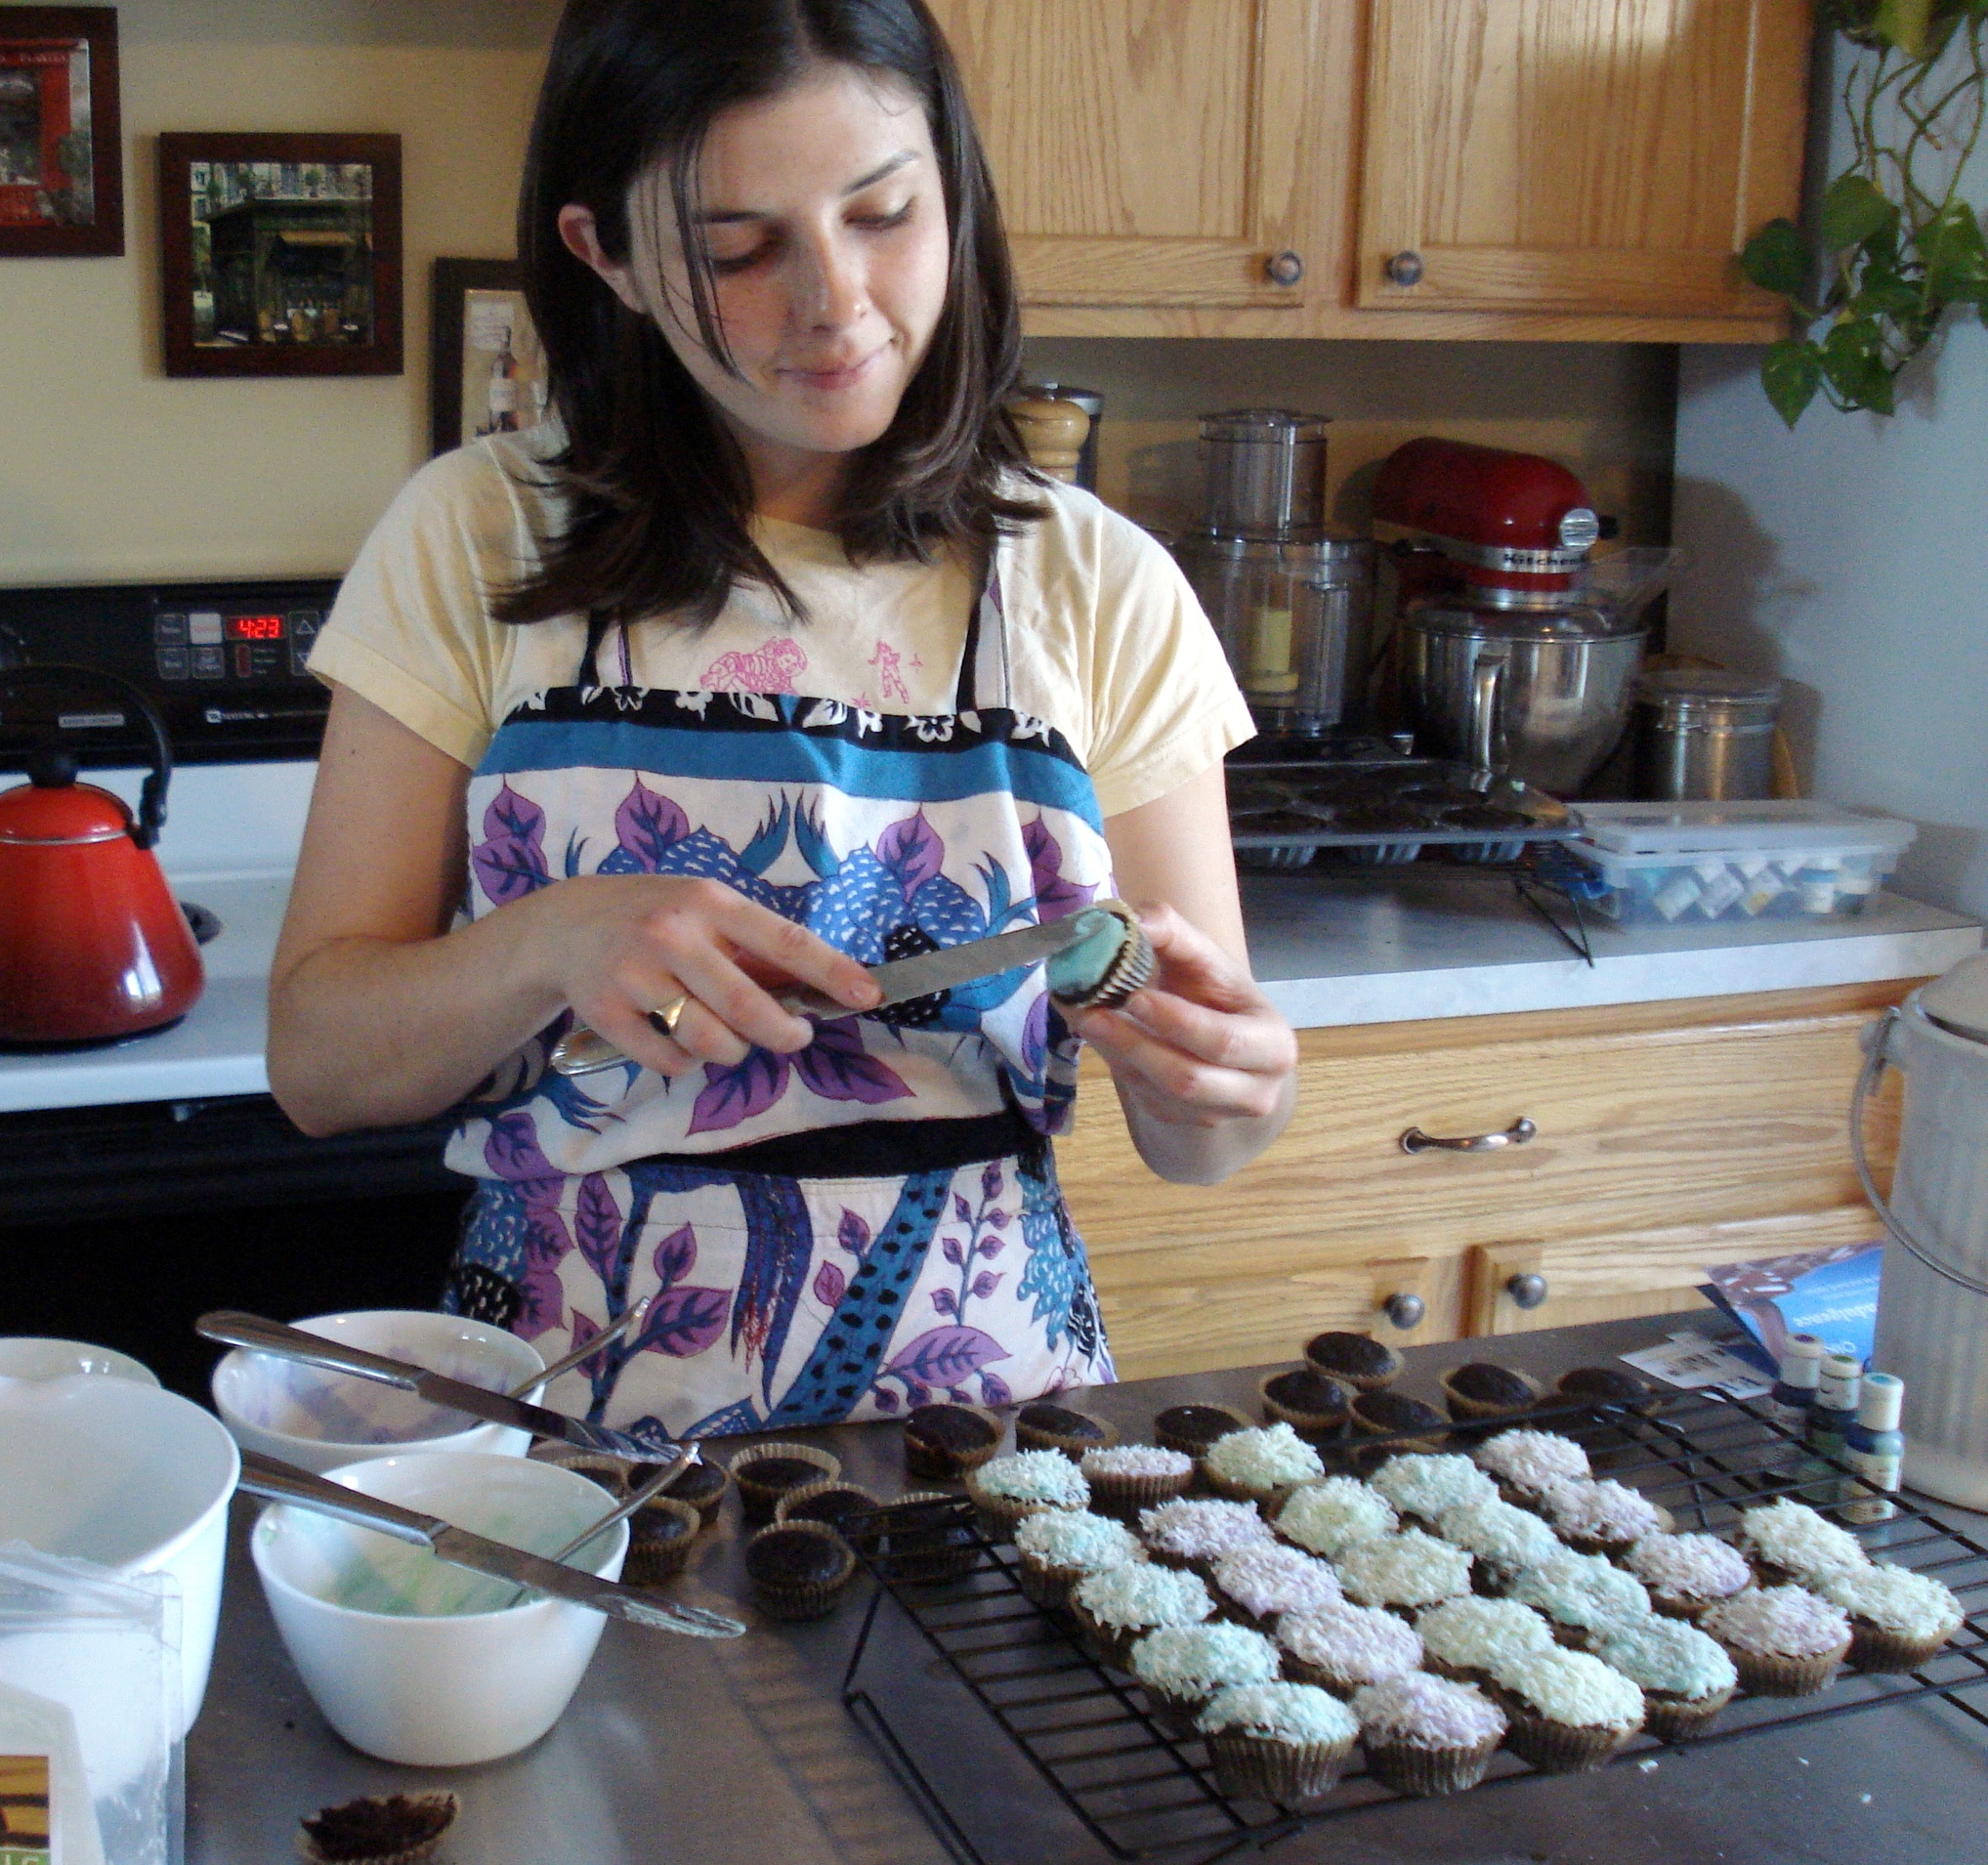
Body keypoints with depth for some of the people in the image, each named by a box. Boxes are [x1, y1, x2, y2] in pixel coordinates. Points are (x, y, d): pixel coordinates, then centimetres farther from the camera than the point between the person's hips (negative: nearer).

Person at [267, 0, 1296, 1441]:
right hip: (568, 1413, -1)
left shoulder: (1099, 592, 1)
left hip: (978, 1394, 2)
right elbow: (316, 1061, 1)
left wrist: (1227, 1087, -17)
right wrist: (553, 944, -18)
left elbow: (1195, 1142, 5)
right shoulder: (477, 546, 1)